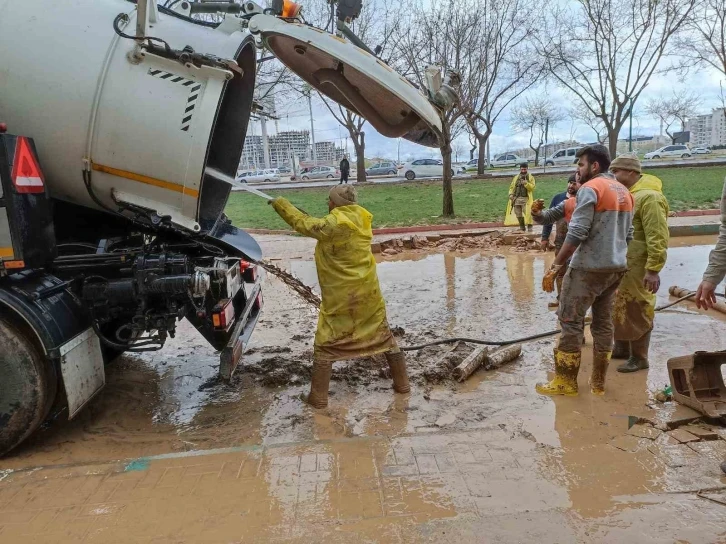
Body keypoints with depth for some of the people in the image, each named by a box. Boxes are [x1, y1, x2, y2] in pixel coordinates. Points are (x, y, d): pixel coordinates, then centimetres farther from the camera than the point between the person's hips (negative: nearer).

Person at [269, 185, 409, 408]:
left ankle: (318, 396, 11)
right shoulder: (360, 219, 2)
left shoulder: (334, 224, -19)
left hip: (340, 297, -6)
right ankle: (402, 383, 26)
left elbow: (304, 224, -8)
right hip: (368, 292, 6)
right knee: (384, 335, 18)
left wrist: (281, 204, 4)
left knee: (325, 344, 7)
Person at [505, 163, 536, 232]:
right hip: (517, 198, 4)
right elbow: (512, 187, 15)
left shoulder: (530, 177, 4)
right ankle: (522, 226, 21)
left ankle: (529, 226, -6)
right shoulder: (516, 177, 14)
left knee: (528, 213, -13)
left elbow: (532, 187, -8)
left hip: (526, 199, -4)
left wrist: (525, 183, -23)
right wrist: (511, 194, -1)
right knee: (518, 214, 7)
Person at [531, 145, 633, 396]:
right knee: (603, 322, 12)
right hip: (616, 267, 8)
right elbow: (627, 234, 18)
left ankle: (565, 382, 3)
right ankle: (598, 382, 18)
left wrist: (555, 266, -17)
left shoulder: (590, 189, -12)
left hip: (589, 267, -8)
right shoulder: (624, 192, 15)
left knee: (571, 321, -2)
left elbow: (576, 233, -19)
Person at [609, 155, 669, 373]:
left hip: (637, 267, -9)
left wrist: (653, 270, -24)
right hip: (619, 265, 9)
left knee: (636, 312, 0)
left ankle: (639, 358, 11)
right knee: (619, 309, 18)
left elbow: (658, 238, -22)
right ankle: (621, 348, 32)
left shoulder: (649, 197, -17)